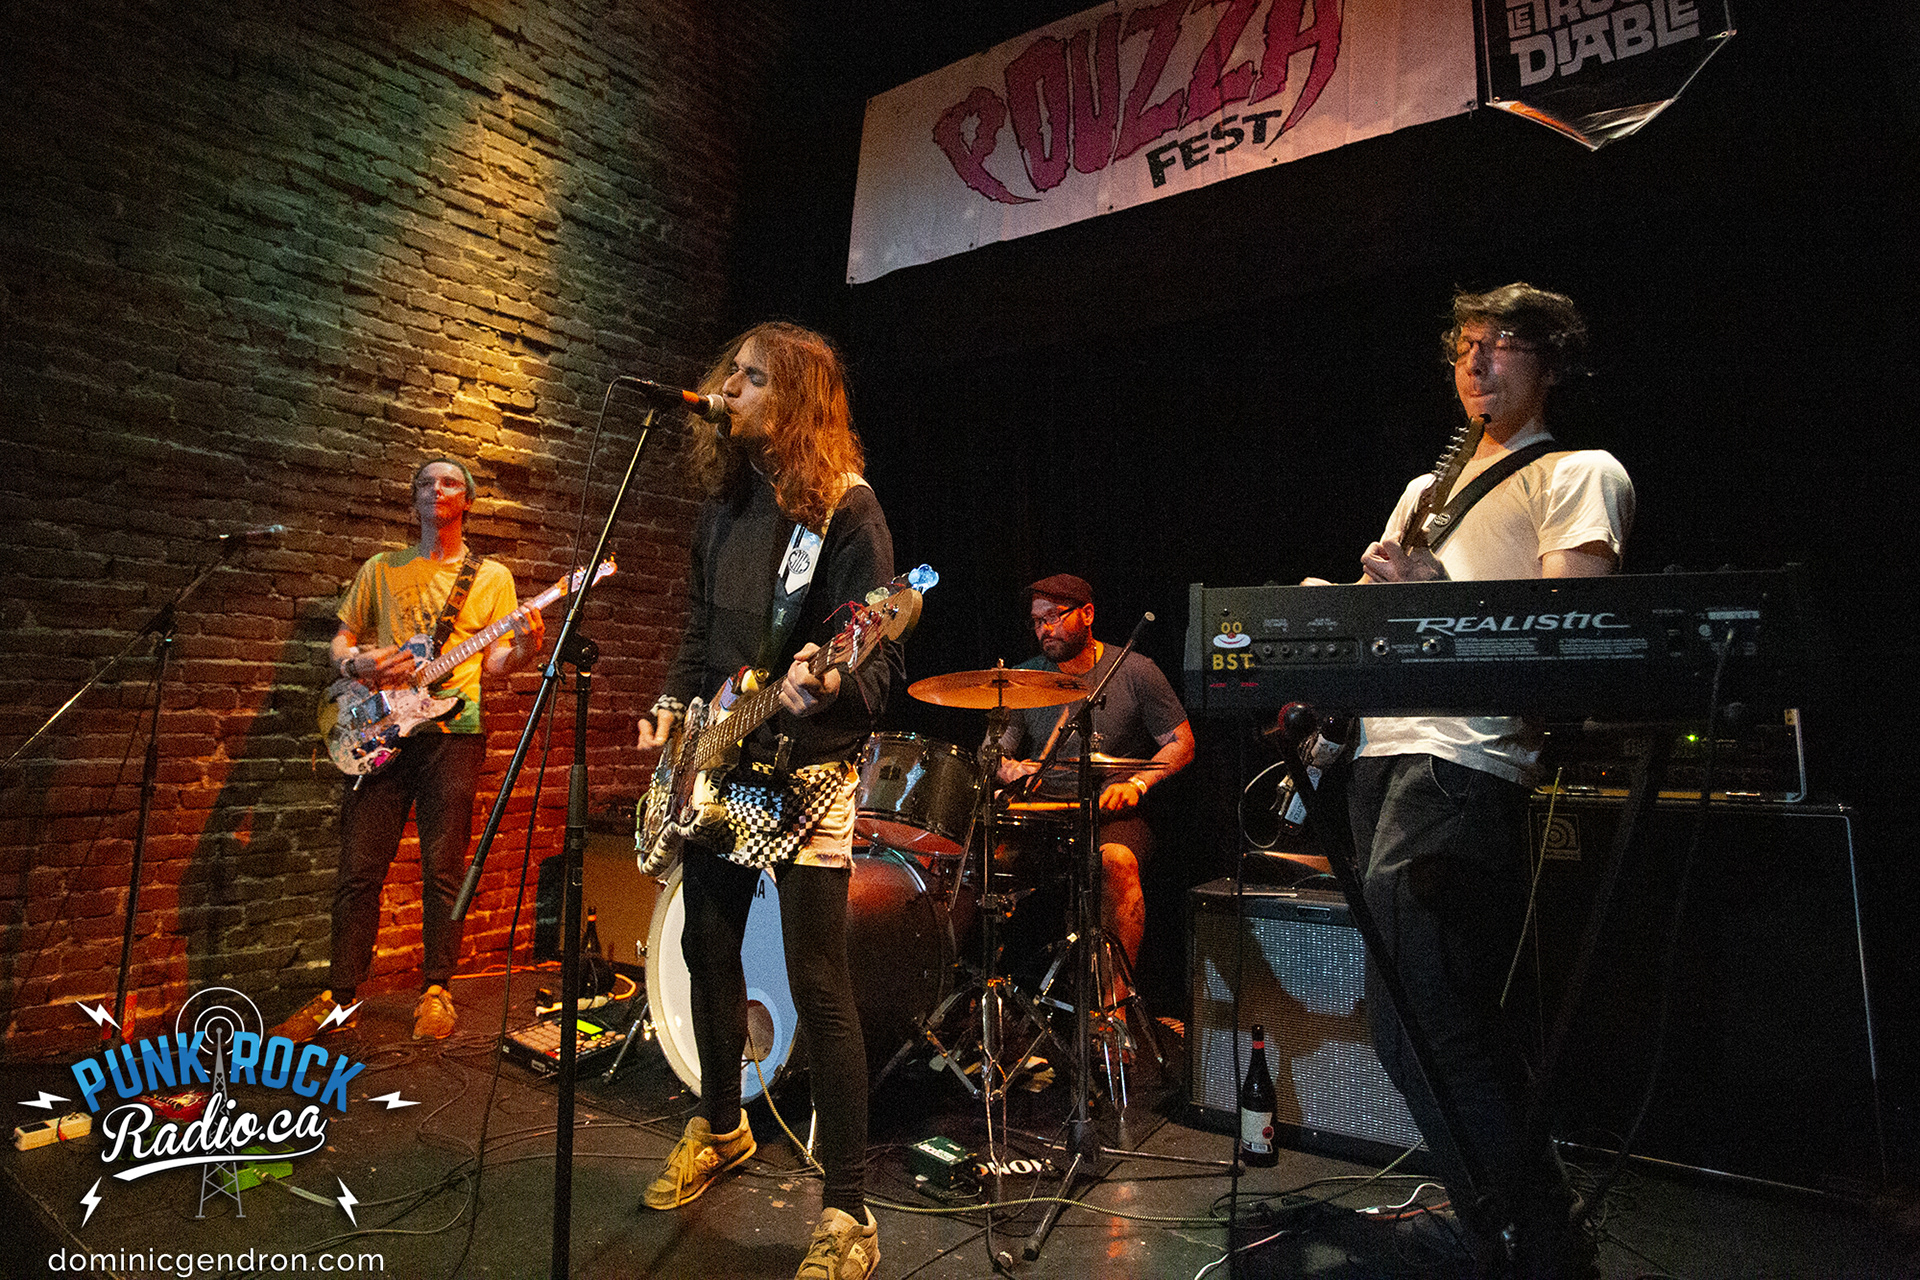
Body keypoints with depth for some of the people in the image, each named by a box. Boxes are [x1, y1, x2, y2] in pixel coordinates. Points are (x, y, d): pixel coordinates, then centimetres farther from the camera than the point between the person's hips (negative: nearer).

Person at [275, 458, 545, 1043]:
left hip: (453, 731, -2)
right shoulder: (381, 569, 17)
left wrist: (525, 648, -16)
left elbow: (494, 661, 6)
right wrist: (355, 662, -5)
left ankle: (436, 991, 12)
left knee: (444, 868, 0)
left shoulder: (491, 576, 11)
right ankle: (340, 997, 15)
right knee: (359, 869, 3)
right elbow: (342, 637, 18)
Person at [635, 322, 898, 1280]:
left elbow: (882, 656, -16)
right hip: (713, 767, 8)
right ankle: (719, 1127, 42)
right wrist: (672, 709, 7)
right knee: (707, 951, 18)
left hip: (806, 772, -7)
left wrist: (825, 687, -35)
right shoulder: (724, 500, 12)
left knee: (817, 984, -5)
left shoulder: (846, 507, -11)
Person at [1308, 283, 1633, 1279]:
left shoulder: (1579, 475, 3)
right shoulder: (1426, 487, 27)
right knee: (1456, 1017, 12)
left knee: (1411, 1022, -16)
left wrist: (1440, 597, -25)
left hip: (1465, 761, -8)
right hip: (1380, 751, 8)